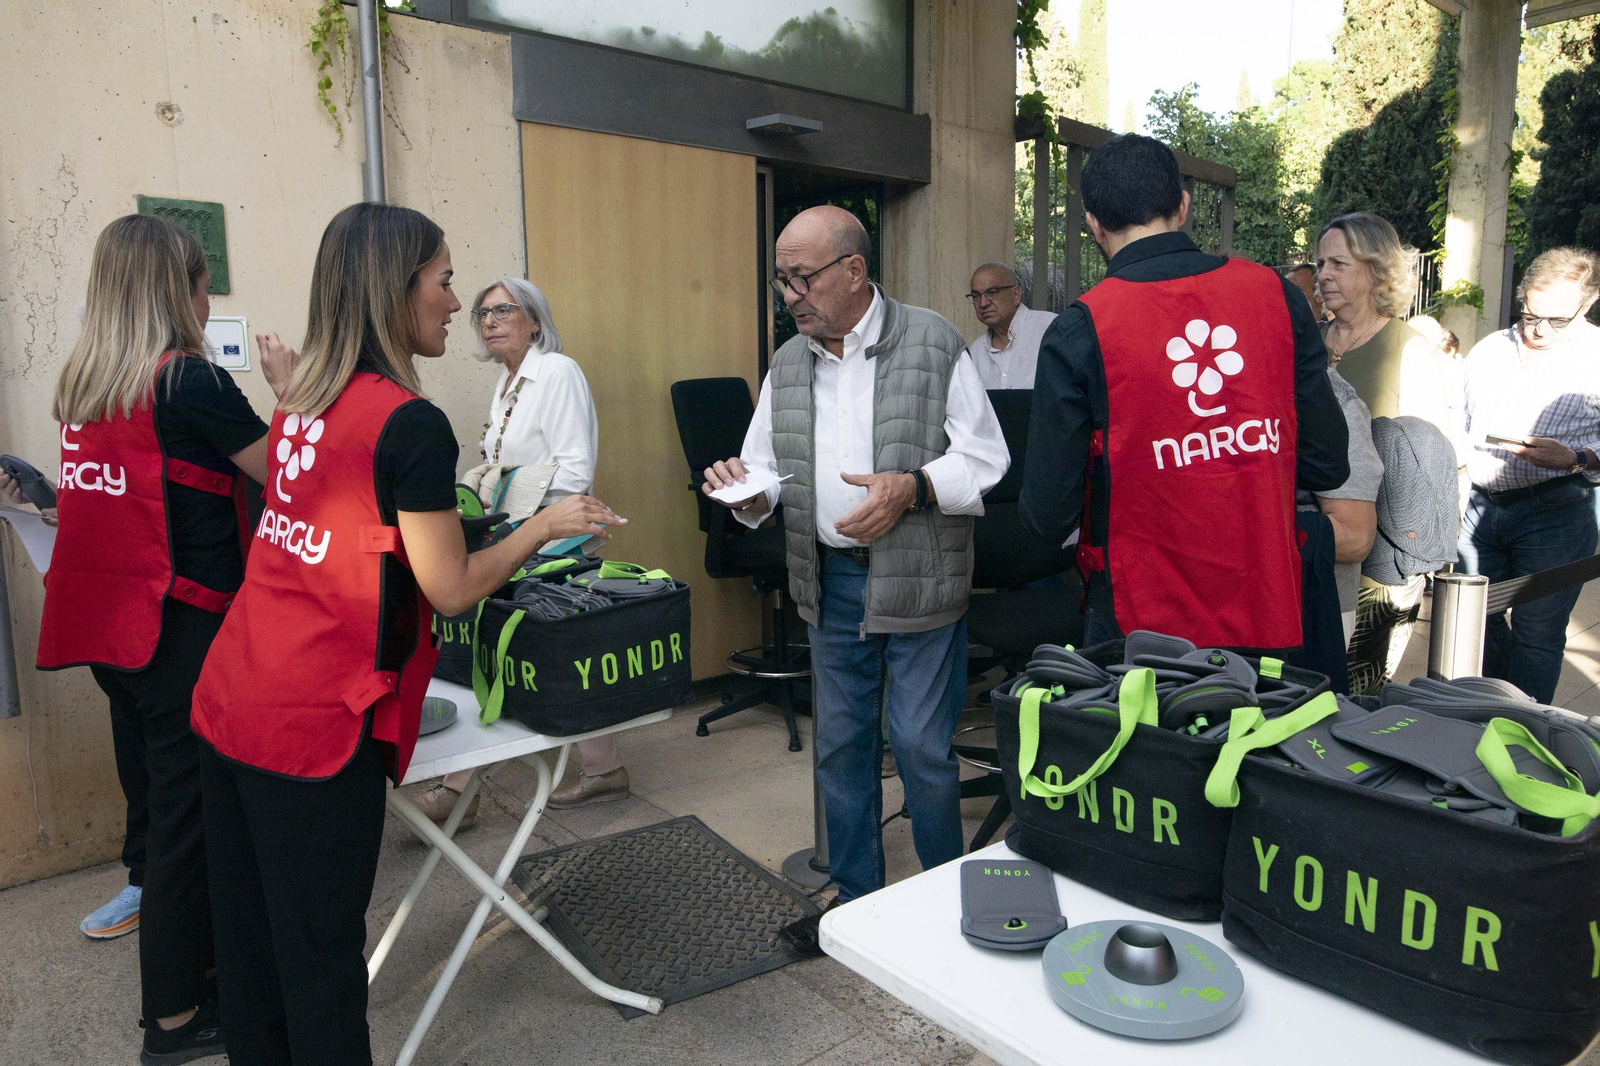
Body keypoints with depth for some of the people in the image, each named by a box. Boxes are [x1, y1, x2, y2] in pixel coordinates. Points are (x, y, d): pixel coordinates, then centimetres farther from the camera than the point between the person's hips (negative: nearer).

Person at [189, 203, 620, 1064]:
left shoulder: (302, 401, 8)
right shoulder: (409, 422, -16)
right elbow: (451, 589, -12)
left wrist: (440, 506, 24)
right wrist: (546, 524, 0)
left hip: (227, 704, 8)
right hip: (313, 730, -8)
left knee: (249, 945, 18)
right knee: (319, 958, 8)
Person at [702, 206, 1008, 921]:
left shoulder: (933, 344, -4)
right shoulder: (788, 365, 11)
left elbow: (986, 459, -6)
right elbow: (766, 475, 14)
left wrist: (911, 488, -21)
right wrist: (747, 488, -8)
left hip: (919, 576, -5)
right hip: (830, 580, 5)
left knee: (921, 745, 1)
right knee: (839, 745, 14)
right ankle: (856, 901, 32)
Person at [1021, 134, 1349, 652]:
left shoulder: (1078, 332, -13)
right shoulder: (1276, 294, -2)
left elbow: (1048, 516, -12)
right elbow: (1328, 464, 3)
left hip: (1142, 625, -3)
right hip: (1269, 619, 4)